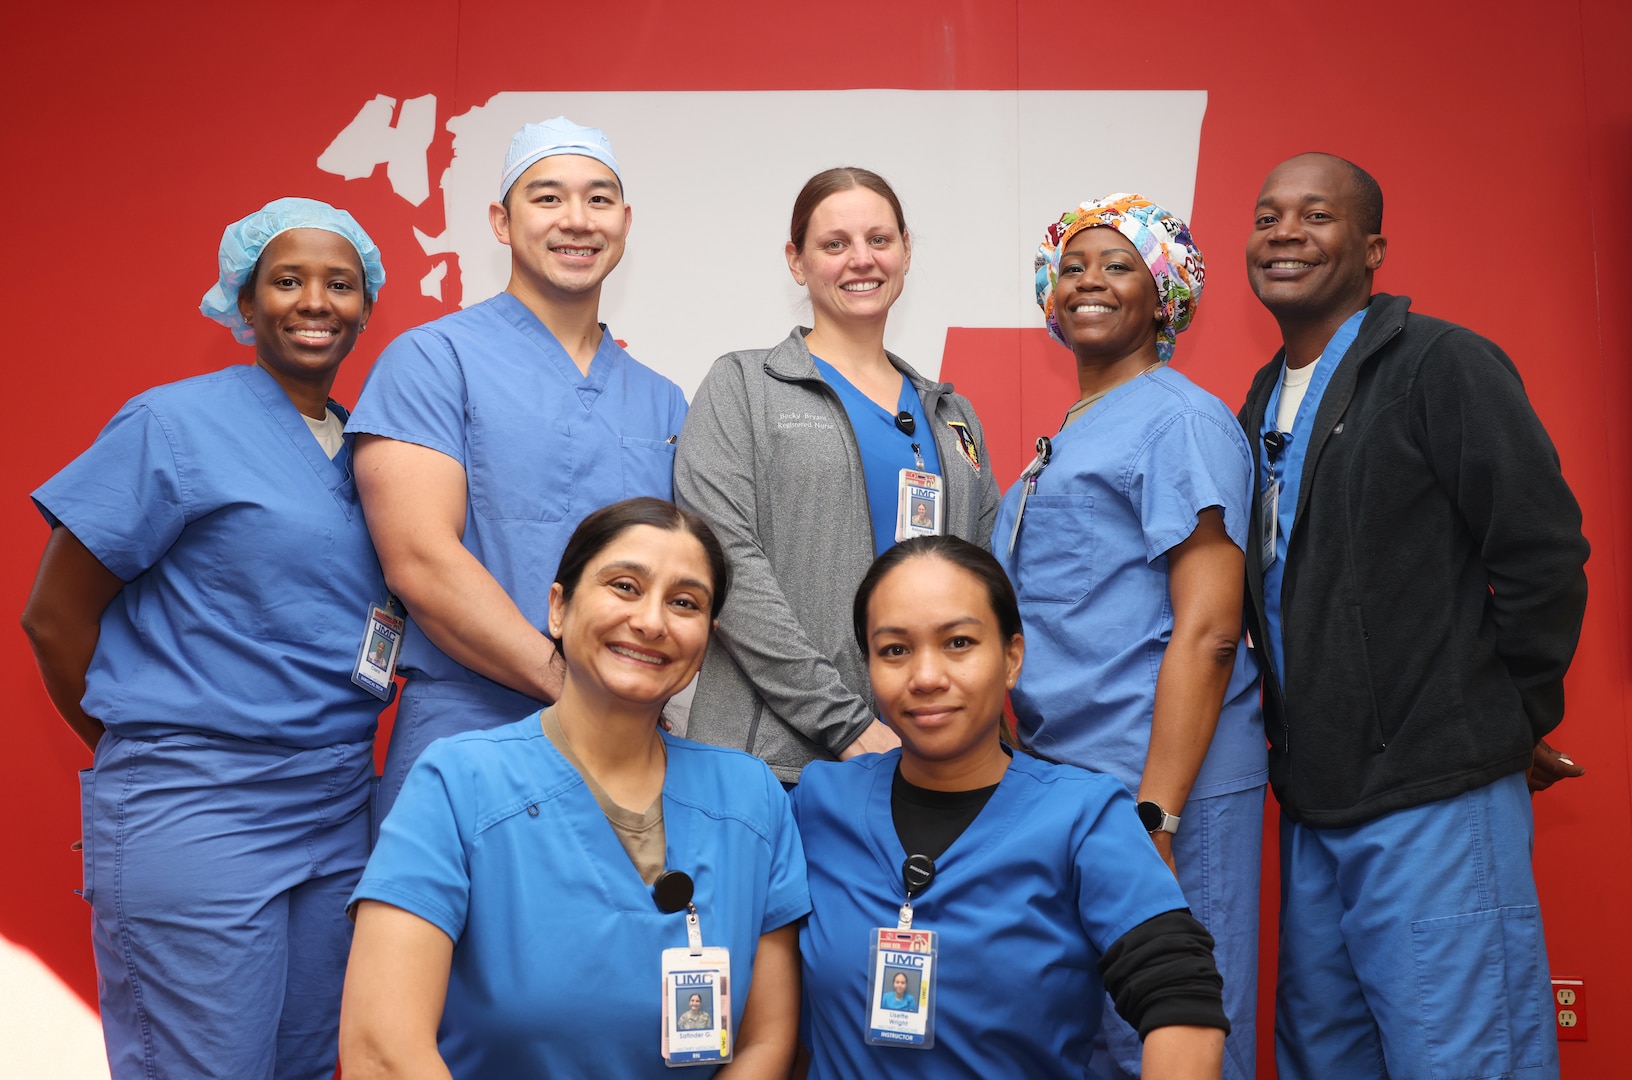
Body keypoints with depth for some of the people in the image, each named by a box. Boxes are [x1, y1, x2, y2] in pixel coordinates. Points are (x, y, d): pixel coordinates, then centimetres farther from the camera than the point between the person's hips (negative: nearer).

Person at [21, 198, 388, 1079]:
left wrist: (337, 759, 9)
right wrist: (151, 754, 1)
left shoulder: (368, 446, 10)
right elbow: (54, 615, -4)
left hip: (338, 819, 6)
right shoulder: (174, 425, -7)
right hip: (195, 821, -6)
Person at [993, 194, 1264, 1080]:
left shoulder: (1182, 421, -7)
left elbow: (1206, 631, -15)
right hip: (1059, 776, 8)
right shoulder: (1069, 437, 18)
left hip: (1159, 779, -8)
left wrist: (1154, 812, -21)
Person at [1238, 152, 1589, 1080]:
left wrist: (1508, 723, -6)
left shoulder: (1441, 363, -7)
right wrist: (1288, 737, 13)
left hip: (1435, 803, -7)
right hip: (1312, 806, 8)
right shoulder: (1263, 404, 15)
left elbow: (1545, 551, -11)